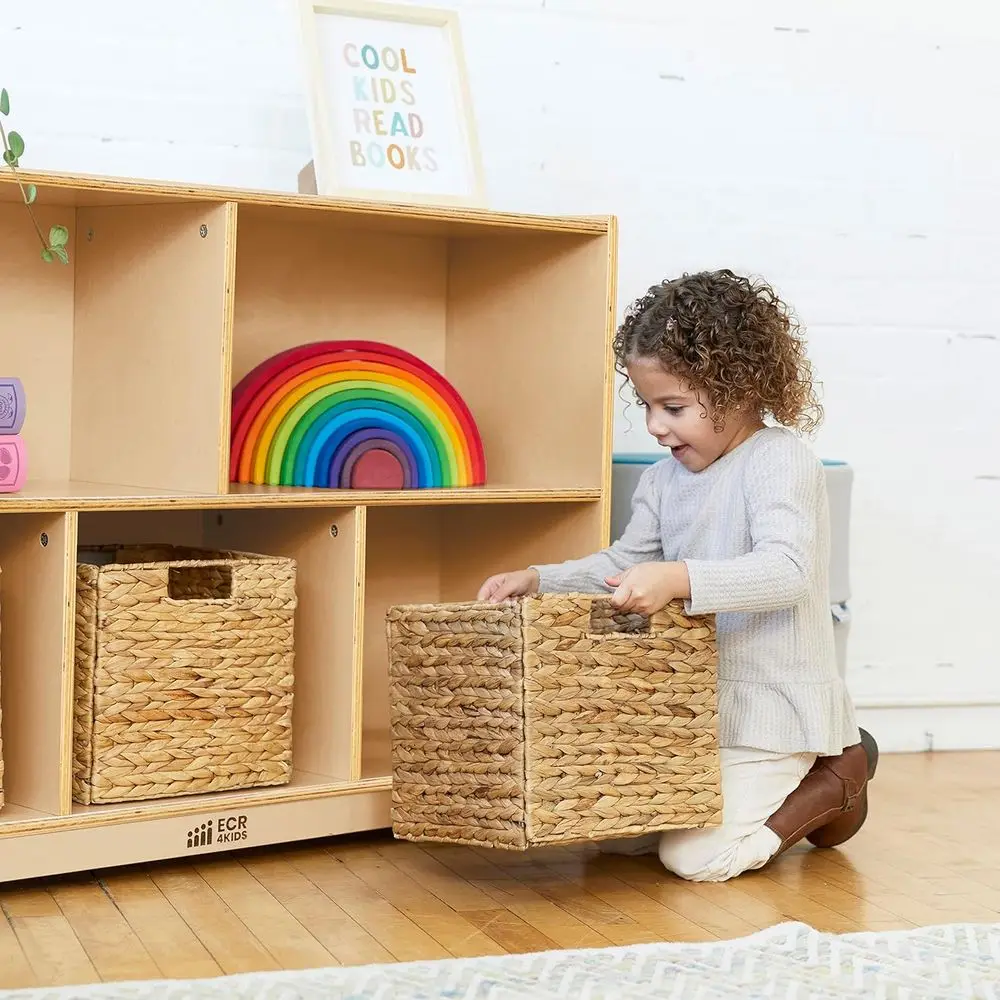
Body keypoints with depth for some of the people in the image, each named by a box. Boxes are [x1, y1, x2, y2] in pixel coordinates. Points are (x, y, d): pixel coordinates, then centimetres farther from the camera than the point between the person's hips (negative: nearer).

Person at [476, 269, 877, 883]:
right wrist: (537, 580, 2)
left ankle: (839, 776, 7)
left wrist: (679, 579, -43)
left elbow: (785, 570, -30)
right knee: (614, 835, 8)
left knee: (695, 857, -16)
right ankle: (773, 786, 22)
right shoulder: (665, 478, 8)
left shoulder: (782, 460, -16)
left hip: (774, 705, -8)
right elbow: (623, 565, 17)